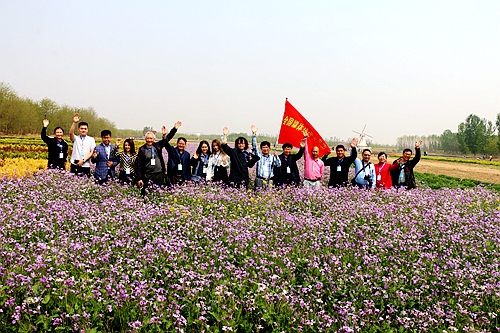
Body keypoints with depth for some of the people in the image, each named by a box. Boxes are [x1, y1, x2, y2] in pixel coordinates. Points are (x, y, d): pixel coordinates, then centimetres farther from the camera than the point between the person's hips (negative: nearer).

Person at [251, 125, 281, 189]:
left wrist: (276, 157, -16)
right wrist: (254, 134, -13)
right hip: (259, 180, -1)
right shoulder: (259, 155, 8)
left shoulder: (272, 157, 11)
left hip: (270, 181, 1)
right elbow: (254, 147, -2)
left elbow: (279, 165, 2)